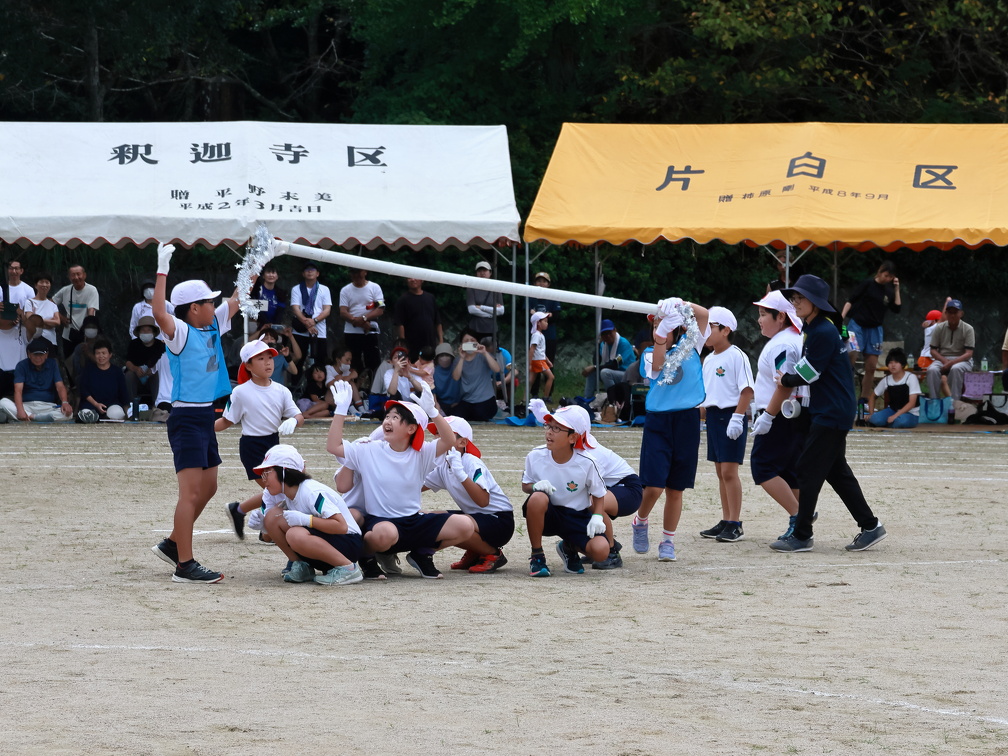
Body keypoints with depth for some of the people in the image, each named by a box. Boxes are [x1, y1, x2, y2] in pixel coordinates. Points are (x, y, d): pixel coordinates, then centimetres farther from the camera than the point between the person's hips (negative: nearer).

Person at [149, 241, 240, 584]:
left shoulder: (212, 327, 11)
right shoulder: (180, 333, -13)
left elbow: (235, 302, 24)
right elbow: (159, 314, -33)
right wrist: (162, 272, -36)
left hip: (205, 417, 9)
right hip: (186, 418, -9)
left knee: (207, 487, 16)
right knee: (191, 490, -12)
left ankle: (172, 544, 29)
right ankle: (184, 565, -15)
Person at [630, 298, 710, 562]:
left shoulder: (689, 346, 7)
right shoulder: (650, 355, 5)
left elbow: (703, 314, -4)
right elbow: (657, 366, -18)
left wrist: (680, 306, -19)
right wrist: (660, 338, -31)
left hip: (686, 421, 1)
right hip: (658, 421, -1)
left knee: (676, 488, 5)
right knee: (653, 485, -10)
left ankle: (668, 541, 16)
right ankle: (640, 523, 18)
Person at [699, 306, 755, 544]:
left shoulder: (737, 356, -11)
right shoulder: (708, 359, 15)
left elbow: (747, 390, -16)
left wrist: (737, 417, -22)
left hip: (730, 416, -9)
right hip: (713, 415, 9)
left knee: (729, 471, -9)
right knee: (720, 471, 12)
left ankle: (735, 524, -6)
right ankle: (726, 522, 18)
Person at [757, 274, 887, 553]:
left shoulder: (824, 333, -18)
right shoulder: (813, 329, 14)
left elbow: (809, 373, -16)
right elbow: (807, 370, 18)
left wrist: (786, 381, 1)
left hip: (831, 413, -10)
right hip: (829, 412, 10)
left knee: (808, 469, -6)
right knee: (836, 471, 14)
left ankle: (801, 536, -2)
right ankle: (870, 526, 17)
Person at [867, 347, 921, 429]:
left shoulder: (911, 378, -12)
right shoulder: (886, 380, 1)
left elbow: (912, 403, -16)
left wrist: (896, 416, -25)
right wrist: (871, 414, 0)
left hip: (910, 414, -2)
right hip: (893, 411, 2)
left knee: (903, 421, -40)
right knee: (875, 419, -31)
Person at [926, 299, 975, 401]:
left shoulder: (968, 329, -4)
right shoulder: (939, 328, 4)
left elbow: (968, 353, -11)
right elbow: (933, 350, 6)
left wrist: (951, 363, -24)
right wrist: (944, 361, -14)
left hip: (962, 360, -2)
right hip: (942, 359, 2)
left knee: (956, 369, -39)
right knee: (932, 370, -32)